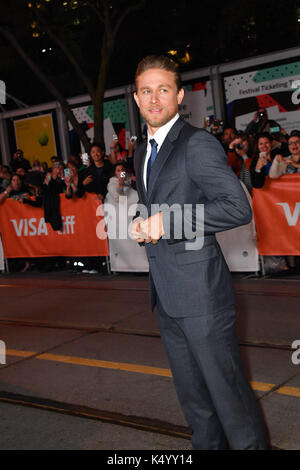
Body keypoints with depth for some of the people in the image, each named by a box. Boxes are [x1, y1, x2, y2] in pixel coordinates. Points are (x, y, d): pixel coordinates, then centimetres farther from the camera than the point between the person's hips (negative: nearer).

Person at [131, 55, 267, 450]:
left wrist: (167, 221, -22)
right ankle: (207, 445, 37)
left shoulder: (197, 143, -12)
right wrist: (143, 227, 5)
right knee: (191, 392, 20)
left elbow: (238, 208, -22)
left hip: (200, 291, -8)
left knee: (227, 387, 1)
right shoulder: (143, 154, 15)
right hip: (167, 295, 8)